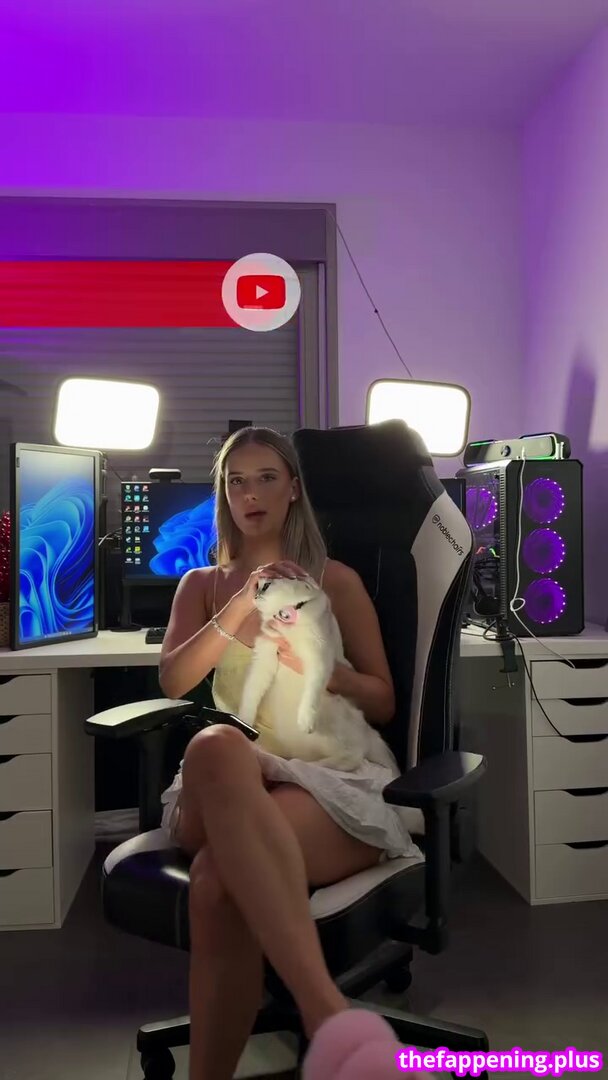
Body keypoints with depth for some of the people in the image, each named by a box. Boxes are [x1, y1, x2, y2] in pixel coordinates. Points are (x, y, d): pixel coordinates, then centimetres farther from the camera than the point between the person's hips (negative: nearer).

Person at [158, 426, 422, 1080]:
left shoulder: (336, 581, 17)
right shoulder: (201, 586, 22)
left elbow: (384, 703, 13)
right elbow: (172, 682, 4)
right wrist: (240, 607, -9)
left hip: (334, 777, -1)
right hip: (235, 781, 2)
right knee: (214, 746, -41)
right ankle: (327, 1010, -47)